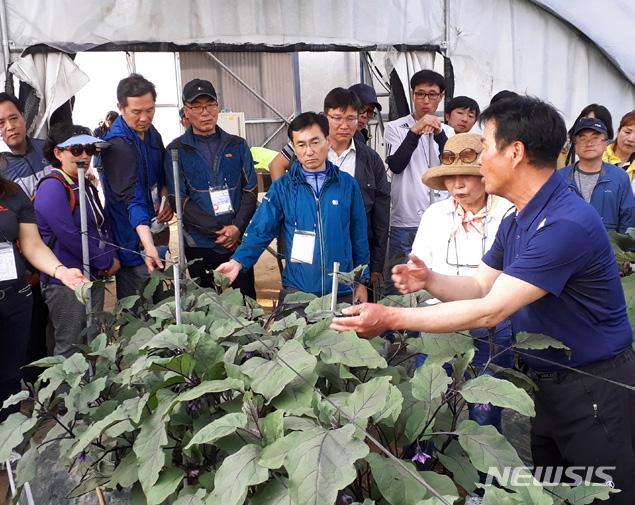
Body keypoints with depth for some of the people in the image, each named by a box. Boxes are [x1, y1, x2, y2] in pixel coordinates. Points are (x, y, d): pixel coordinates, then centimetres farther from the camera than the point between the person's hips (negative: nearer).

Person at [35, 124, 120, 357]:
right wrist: (106, 263, -13)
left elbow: (101, 226, 17)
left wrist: (111, 258, -1)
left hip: (94, 277, 9)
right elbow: (70, 236, -22)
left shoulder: (86, 185, 13)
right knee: (71, 349, 2)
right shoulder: (52, 187, -15)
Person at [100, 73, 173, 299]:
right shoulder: (117, 144, -22)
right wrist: (148, 244, -40)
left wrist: (165, 198, -4)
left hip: (154, 229, 8)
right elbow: (133, 199, -30)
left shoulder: (151, 132, 5)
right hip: (134, 244, -8)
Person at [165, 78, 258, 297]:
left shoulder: (237, 145, 8)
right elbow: (179, 201, -5)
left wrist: (237, 227, -12)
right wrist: (219, 231, -13)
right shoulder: (176, 150, 1)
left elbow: (251, 191, 5)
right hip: (199, 245, -2)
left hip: (239, 241, 2)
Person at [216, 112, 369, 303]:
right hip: (296, 291, -1)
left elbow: (359, 236, 5)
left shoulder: (347, 184, 0)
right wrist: (237, 262, -21)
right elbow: (260, 231, -5)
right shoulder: (282, 188, -2)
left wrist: (362, 280, 7)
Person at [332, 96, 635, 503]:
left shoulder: (568, 223, -28)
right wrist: (430, 281, -13)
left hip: (593, 388, -9)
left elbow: (491, 310, -30)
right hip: (547, 381, 9)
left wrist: (391, 319, -27)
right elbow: (480, 288, 8)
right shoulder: (516, 221, 4)